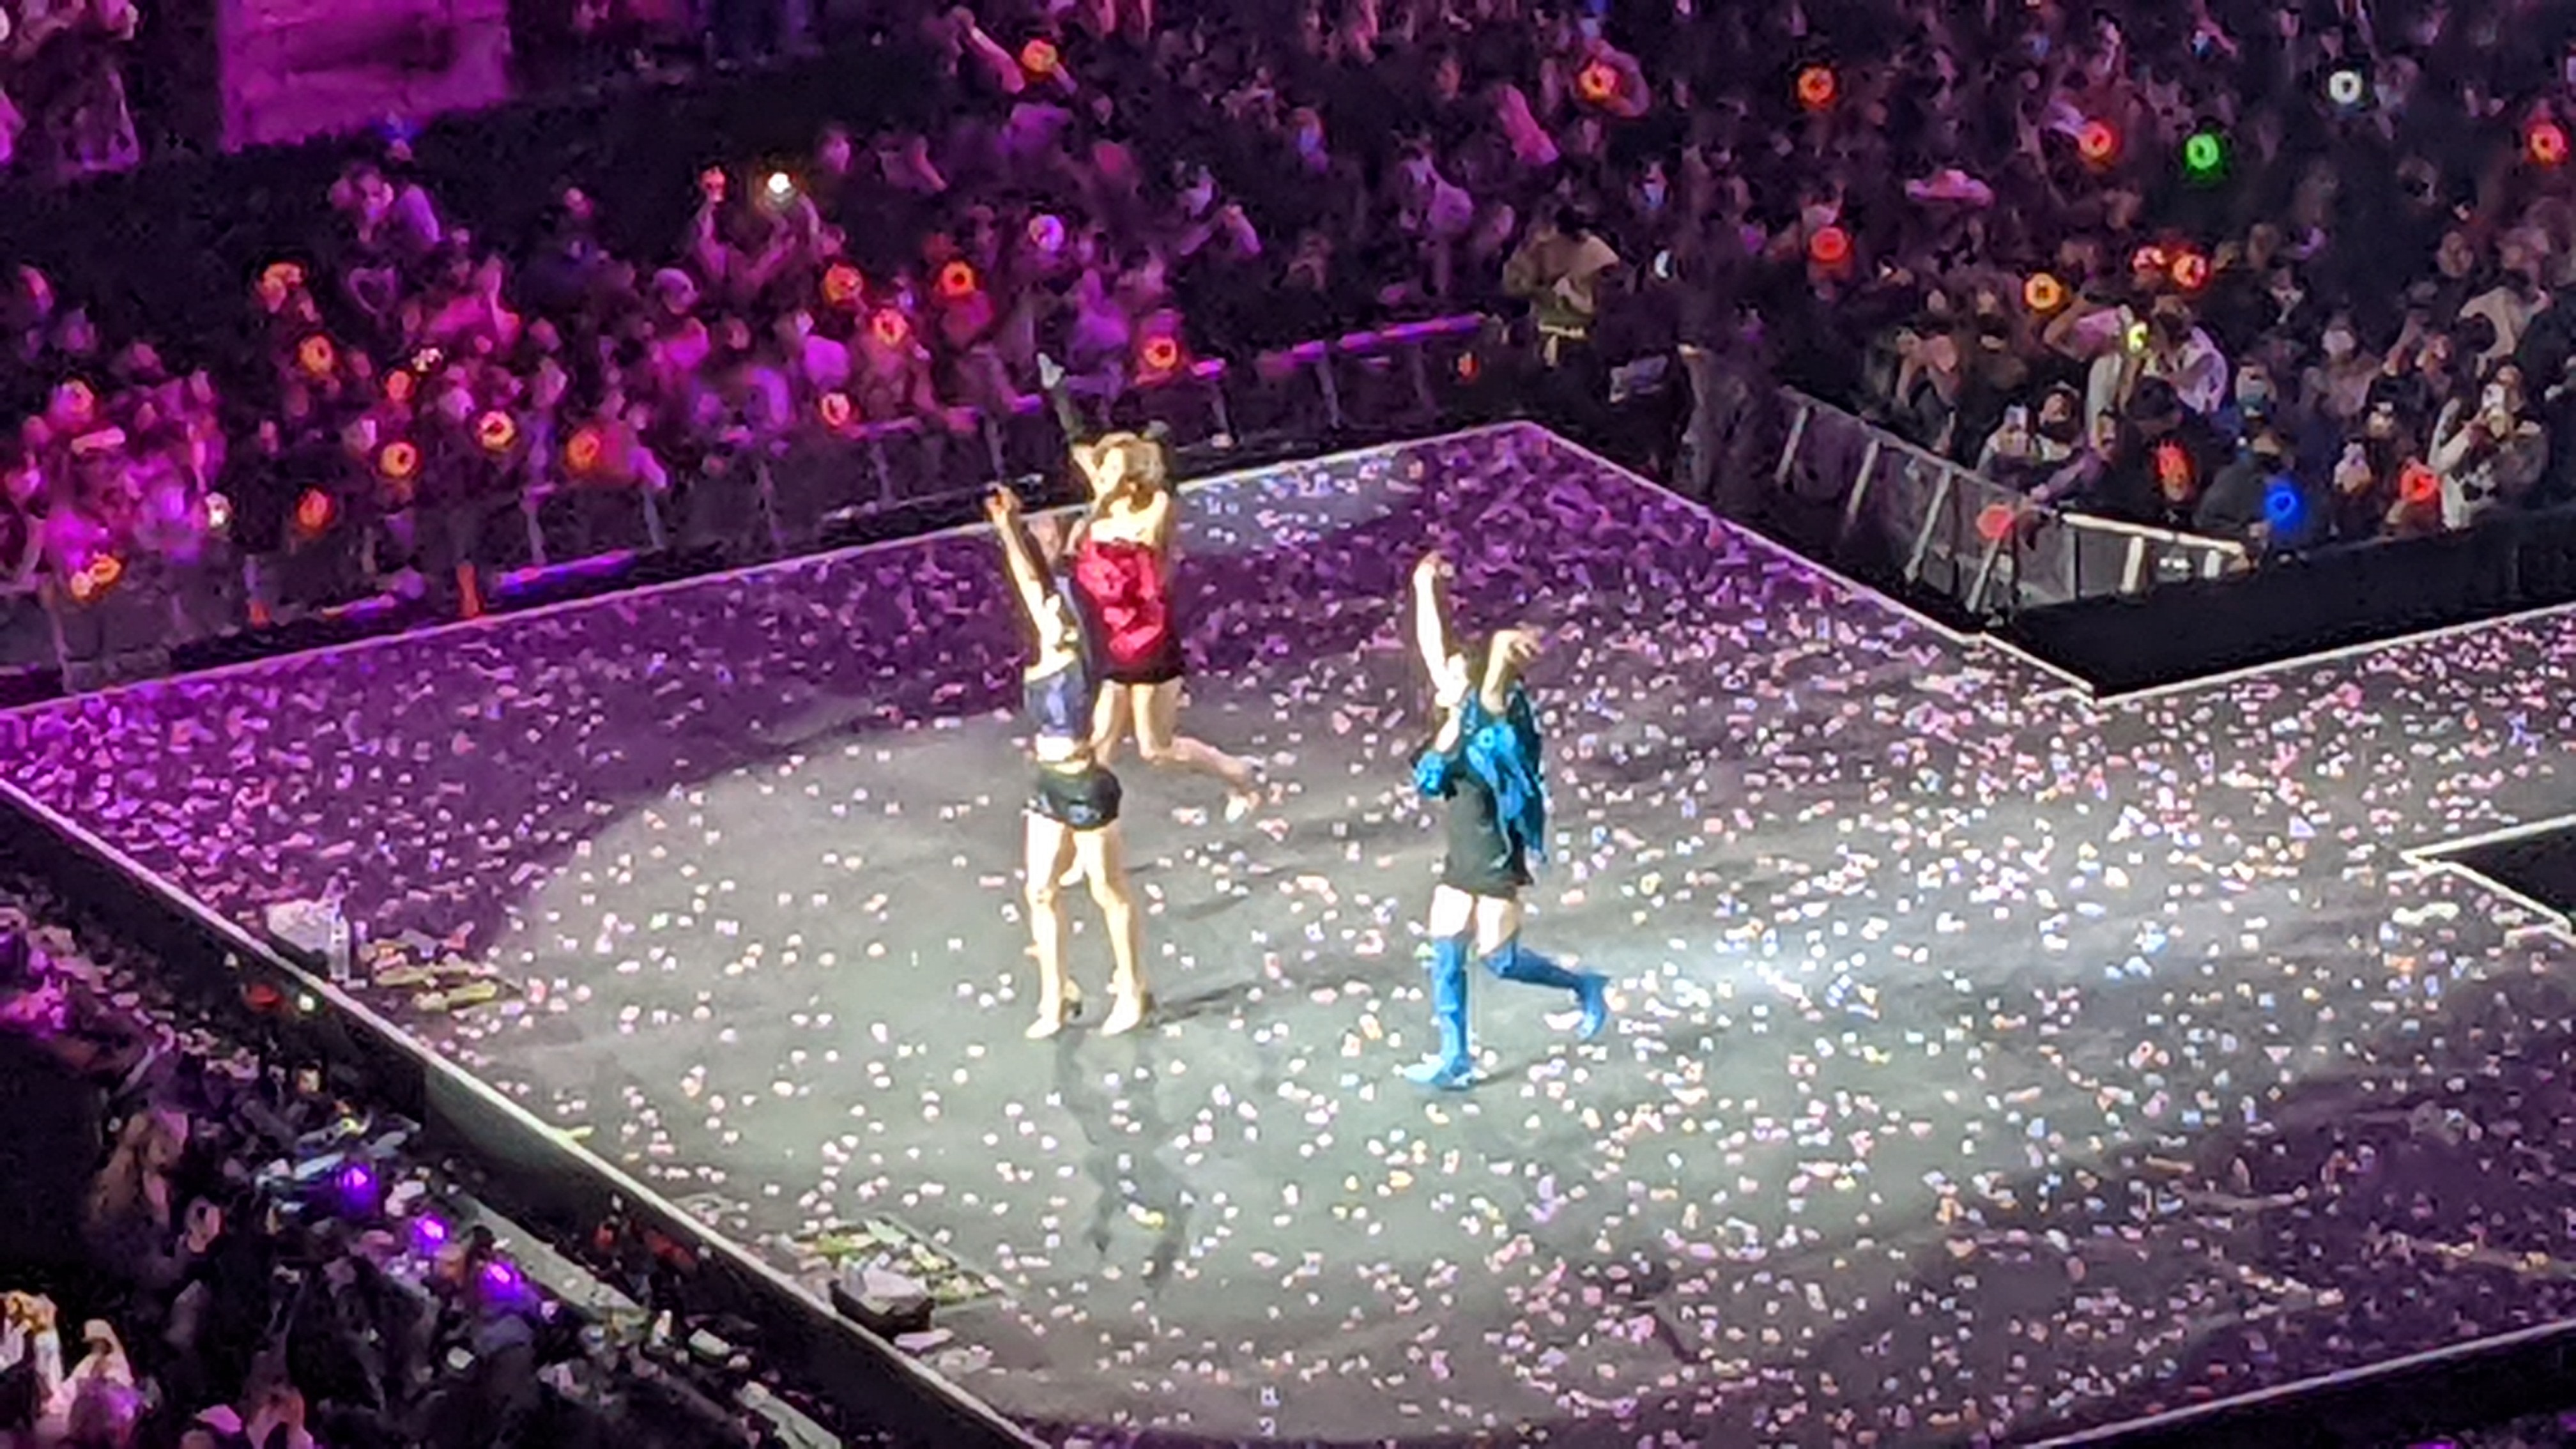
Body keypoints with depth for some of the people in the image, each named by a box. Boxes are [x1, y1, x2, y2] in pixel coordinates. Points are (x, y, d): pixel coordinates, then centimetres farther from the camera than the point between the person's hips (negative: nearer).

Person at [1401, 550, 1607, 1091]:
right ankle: (1455, 1061, 14)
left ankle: (1583, 986, 23)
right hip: (1462, 862, 8)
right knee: (1445, 956, 7)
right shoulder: (1455, 722, 3)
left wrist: (1505, 648, -50)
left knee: (1499, 960, 1)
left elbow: (1494, 679, -36)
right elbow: (1433, 647, 6)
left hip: (1498, 862, -8)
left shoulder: (1491, 718, -14)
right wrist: (1426, 589, 4)